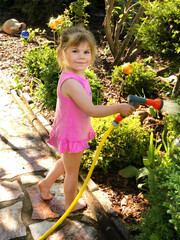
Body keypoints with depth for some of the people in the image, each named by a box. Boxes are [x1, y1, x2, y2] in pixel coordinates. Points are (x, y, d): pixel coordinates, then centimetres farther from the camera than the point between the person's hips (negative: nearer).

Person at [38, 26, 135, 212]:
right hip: (72, 135, -9)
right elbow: (91, 110, -35)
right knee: (72, 172, 15)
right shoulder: (71, 82, -34)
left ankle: (45, 183, 53)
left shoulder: (75, 75, -4)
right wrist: (119, 108, -26)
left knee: (67, 162, 33)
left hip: (73, 131, 9)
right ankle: (71, 204, 39)